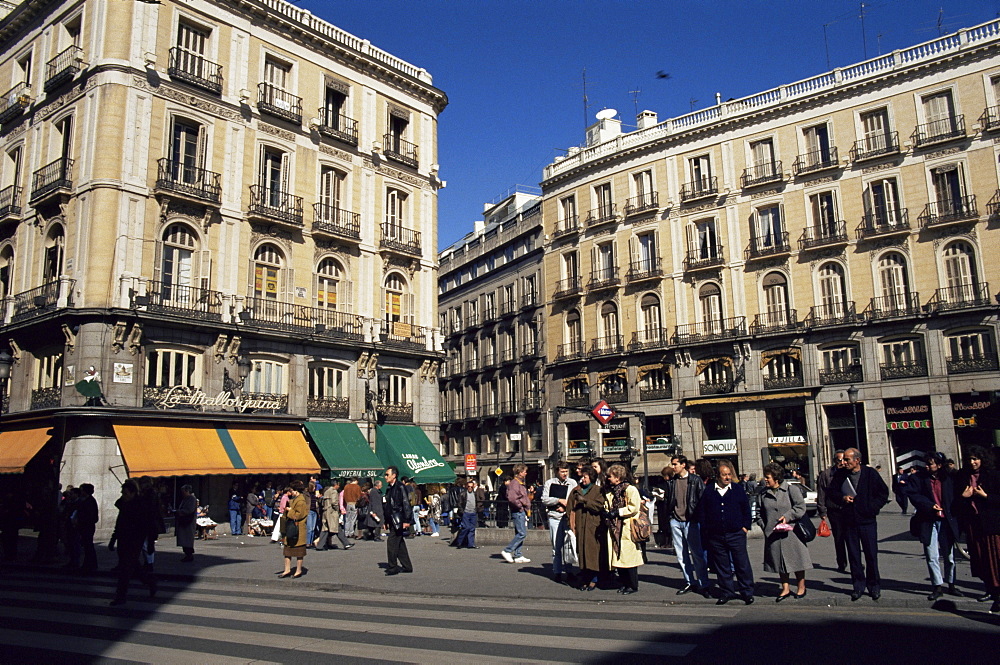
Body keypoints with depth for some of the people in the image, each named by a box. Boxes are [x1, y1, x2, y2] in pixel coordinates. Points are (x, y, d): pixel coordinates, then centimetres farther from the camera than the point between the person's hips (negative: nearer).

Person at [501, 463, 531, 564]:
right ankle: (507, 551, -8)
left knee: (519, 534, 11)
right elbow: (511, 498, -26)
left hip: (522, 512, 10)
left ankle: (518, 556, 14)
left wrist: (527, 504, 14)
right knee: (522, 533, -12)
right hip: (518, 512, -10)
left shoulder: (521, 483, 18)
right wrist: (520, 506, -17)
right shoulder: (514, 483, -15)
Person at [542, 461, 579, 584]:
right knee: (556, 546, 4)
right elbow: (544, 499, -1)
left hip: (569, 517, 1)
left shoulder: (572, 483, 8)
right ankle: (557, 572, 12)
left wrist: (565, 507, -8)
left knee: (569, 545, -5)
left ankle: (567, 570, 4)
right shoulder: (550, 483, 6)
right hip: (554, 517, 0)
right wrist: (559, 500, -8)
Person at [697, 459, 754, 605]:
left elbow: (746, 509, 8)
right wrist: (705, 530, 3)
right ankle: (727, 592, 20)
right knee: (722, 566, 9)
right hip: (715, 536, 1)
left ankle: (747, 592, 14)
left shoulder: (738, 489, 3)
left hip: (736, 534, -1)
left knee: (742, 564, 2)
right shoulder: (709, 490, 3)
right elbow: (702, 511, 8)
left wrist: (745, 526, 0)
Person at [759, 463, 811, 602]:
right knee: (779, 561, 8)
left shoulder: (791, 489, -4)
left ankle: (801, 587, 22)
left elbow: (801, 507, -8)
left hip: (791, 532, -4)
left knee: (795, 559, 6)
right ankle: (785, 588, 19)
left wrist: (787, 516, -16)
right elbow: (762, 514, 18)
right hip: (773, 535, 4)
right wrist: (764, 527, 6)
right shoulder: (764, 494, 10)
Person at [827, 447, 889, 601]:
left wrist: (873, 507, -7)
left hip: (867, 520, -2)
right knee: (853, 555, 7)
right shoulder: (840, 474, 2)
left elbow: (884, 492, 2)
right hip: (849, 521, 2)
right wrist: (842, 498, -7)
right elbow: (831, 492, 12)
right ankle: (859, 586, 17)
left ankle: (874, 586, 18)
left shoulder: (870, 473, -5)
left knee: (871, 554, 4)